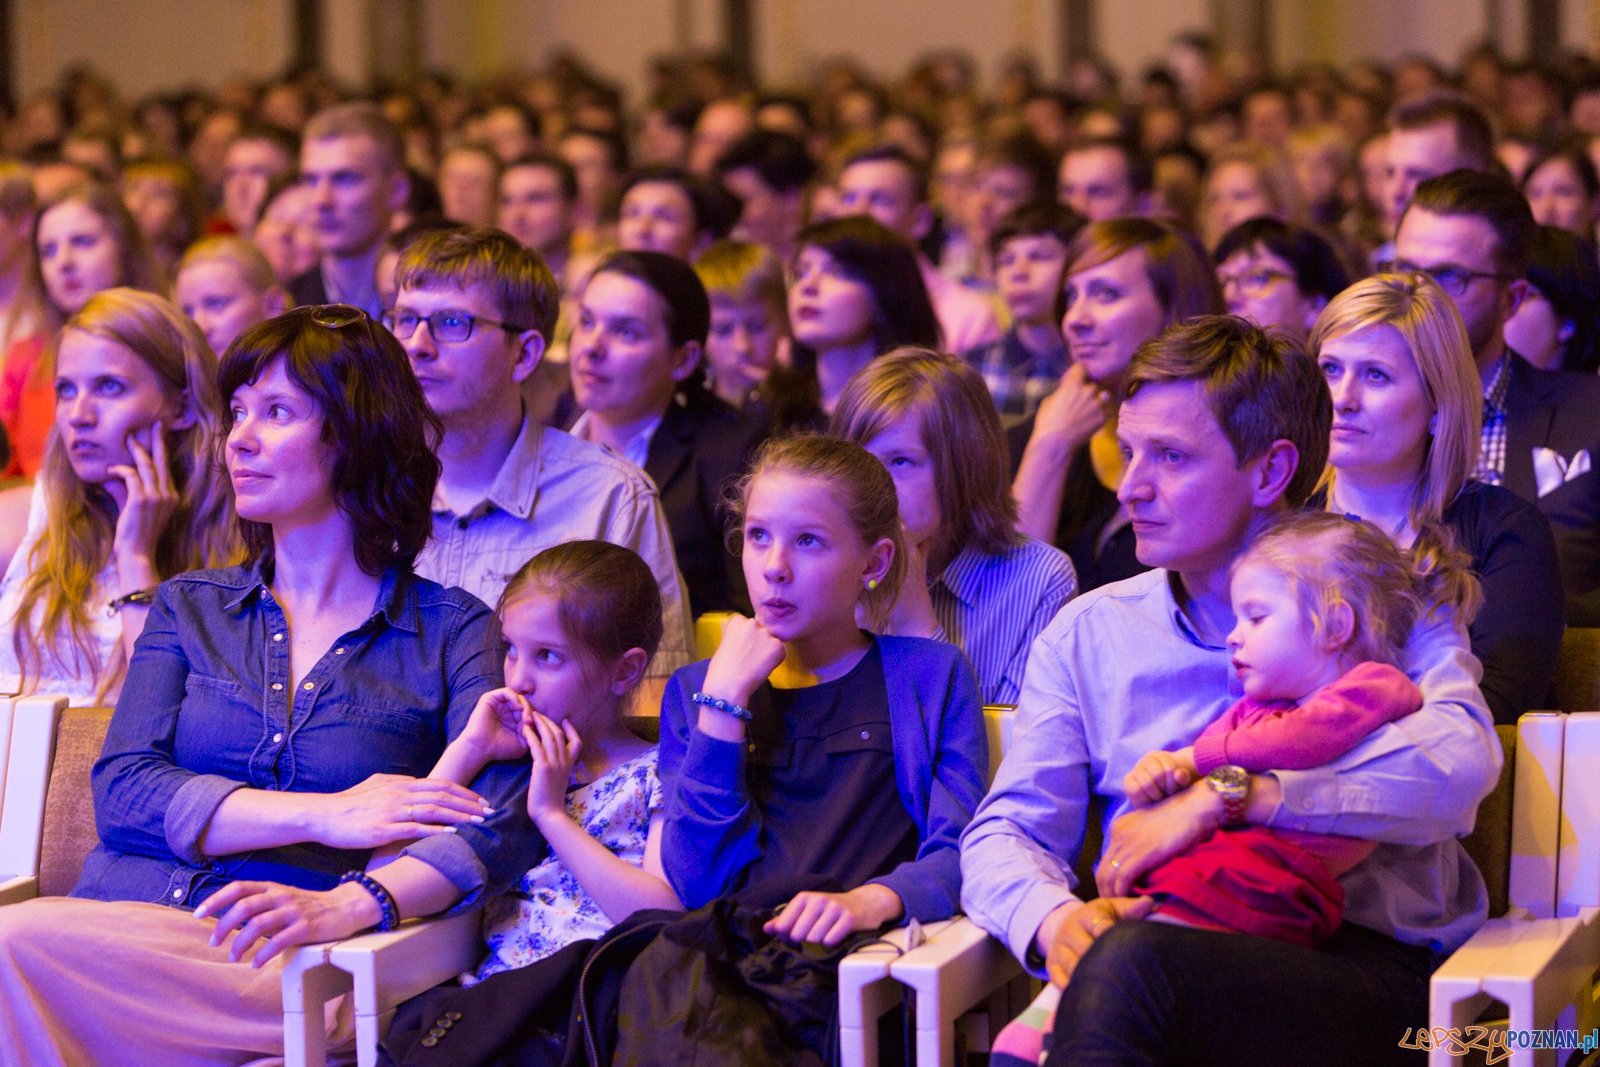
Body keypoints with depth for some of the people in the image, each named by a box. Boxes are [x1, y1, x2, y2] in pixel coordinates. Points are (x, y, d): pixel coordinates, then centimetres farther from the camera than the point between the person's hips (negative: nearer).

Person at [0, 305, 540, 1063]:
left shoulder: (452, 632, 11)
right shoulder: (189, 608, 22)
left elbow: (504, 823, -5)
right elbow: (121, 793, 6)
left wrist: (345, 907, -24)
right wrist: (325, 815, -8)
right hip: (127, 926, 3)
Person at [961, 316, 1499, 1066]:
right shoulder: (1088, 632, 20)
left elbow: (1459, 762, -11)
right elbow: (1003, 834, 14)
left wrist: (1227, 795, -16)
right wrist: (1055, 916, -11)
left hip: (1363, 957, -2)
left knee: (1131, 964, -35)